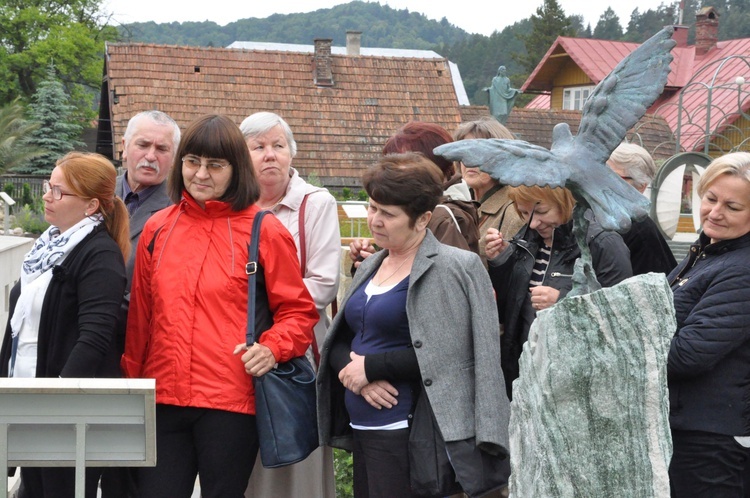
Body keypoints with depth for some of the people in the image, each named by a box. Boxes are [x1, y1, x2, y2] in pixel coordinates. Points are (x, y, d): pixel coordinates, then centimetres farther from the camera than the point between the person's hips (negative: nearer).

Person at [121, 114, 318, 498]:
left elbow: (298, 310, 1)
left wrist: (272, 348, -16)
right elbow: (139, 316, 15)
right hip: (163, 397, 4)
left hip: (230, 402, -3)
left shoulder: (264, 231, -2)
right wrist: (132, 381, 17)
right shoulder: (157, 229, 9)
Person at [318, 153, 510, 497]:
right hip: (361, 428, 7)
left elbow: (445, 353, -16)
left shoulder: (453, 268, -10)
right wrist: (350, 369, -8)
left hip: (404, 431, -7)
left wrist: (373, 366, -14)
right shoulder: (370, 267, 12)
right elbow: (338, 341, 14)